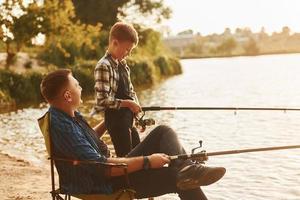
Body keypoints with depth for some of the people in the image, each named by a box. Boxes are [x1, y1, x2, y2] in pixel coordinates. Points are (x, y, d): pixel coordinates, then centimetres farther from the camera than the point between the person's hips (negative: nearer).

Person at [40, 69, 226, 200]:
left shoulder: (72, 114, 7)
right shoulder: (62, 126, -25)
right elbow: (101, 168, -30)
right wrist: (147, 161, -28)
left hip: (113, 168, 10)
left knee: (163, 132, 0)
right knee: (178, 178, -14)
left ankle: (187, 168, -24)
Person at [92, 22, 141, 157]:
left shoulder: (122, 64, 11)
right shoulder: (104, 66, -16)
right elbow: (103, 100, -23)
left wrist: (136, 108, 4)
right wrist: (127, 103, -18)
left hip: (128, 118, 9)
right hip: (116, 119, -9)